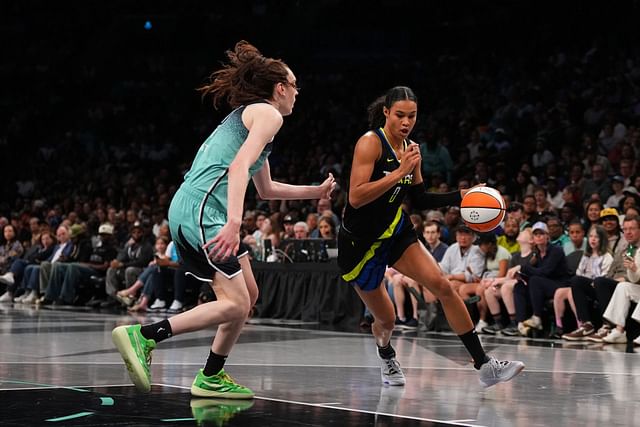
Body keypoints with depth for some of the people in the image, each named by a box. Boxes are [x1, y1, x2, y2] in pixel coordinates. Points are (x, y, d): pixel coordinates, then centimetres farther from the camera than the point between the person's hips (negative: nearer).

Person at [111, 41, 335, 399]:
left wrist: (316, 191, 47)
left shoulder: (247, 115, 29)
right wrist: (234, 222, -28)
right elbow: (239, 167, -18)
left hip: (188, 211, 10)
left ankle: (212, 377, 17)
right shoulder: (268, 113, -1)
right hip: (202, 210, -10)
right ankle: (142, 336, -20)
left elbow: (266, 189, 39)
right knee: (235, 305, -14)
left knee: (248, 296, 15)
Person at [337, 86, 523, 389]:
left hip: (397, 234, 6)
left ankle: (484, 366, -13)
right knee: (386, 319, 4)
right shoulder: (370, 142, -18)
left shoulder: (410, 149, 4)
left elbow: (419, 201, 15)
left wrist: (460, 197, 3)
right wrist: (399, 173, -31)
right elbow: (356, 197, -28)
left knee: (443, 287, -14)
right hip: (360, 243, -5)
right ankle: (386, 356, 42)